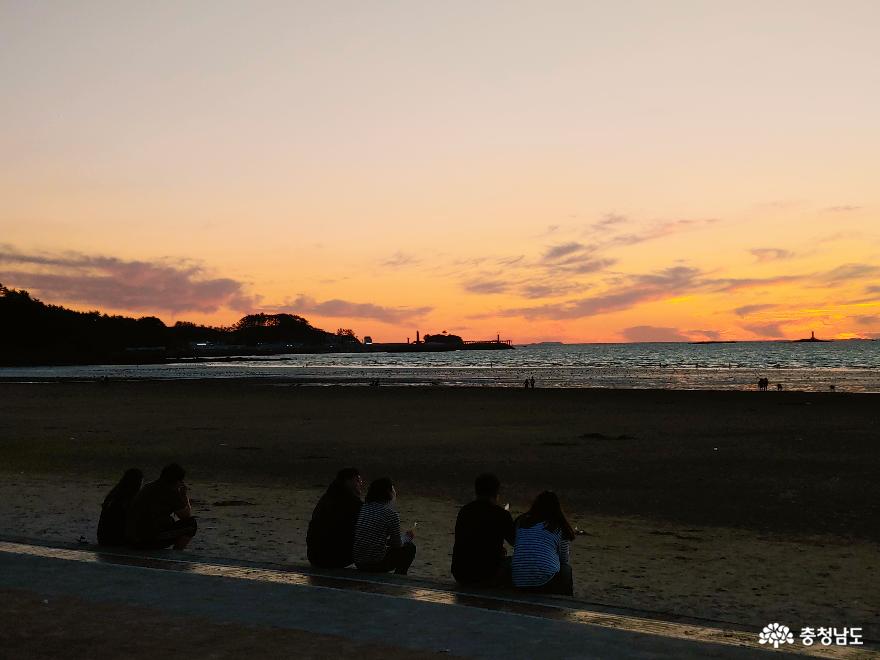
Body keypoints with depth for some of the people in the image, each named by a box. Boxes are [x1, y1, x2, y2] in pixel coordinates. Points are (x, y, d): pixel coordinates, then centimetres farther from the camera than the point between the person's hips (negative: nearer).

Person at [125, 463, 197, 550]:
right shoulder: (171, 492, -8)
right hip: (152, 539, -8)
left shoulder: (148, 487, 16)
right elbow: (187, 516, 4)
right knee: (191, 523, 3)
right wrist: (184, 495, 15)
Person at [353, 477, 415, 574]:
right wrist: (408, 537, 17)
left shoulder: (363, 508, 6)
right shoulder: (391, 514, -12)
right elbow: (397, 544, -4)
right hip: (377, 565, -6)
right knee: (410, 547, 16)